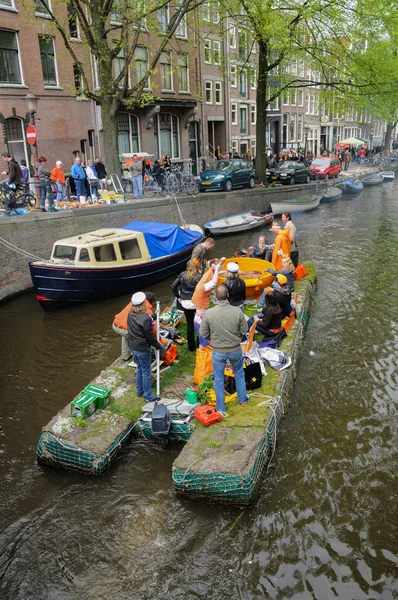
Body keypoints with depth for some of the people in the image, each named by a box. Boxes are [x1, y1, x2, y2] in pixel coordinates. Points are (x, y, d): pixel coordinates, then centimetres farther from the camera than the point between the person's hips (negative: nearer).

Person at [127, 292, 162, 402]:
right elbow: (150, 336, -20)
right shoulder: (145, 318, -27)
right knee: (146, 372, 7)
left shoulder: (131, 315, -3)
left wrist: (152, 318, 18)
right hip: (142, 349, -8)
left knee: (139, 368, 25)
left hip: (132, 347, 8)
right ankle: (148, 396, 20)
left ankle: (139, 390, 40)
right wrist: (158, 345, -2)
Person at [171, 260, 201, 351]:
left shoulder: (182, 275, -3)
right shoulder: (199, 276, -14)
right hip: (196, 303, -3)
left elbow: (173, 286, -3)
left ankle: (191, 346, 23)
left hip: (185, 303, 3)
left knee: (189, 324, 15)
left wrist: (178, 297, 7)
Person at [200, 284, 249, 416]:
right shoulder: (237, 311, -19)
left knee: (218, 379, 16)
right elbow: (244, 331, -7)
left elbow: (203, 334, -8)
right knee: (239, 373, 27)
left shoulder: (209, 313, -20)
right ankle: (242, 399, 43)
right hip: (235, 350, 1)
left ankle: (221, 409, 26)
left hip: (218, 352, -1)